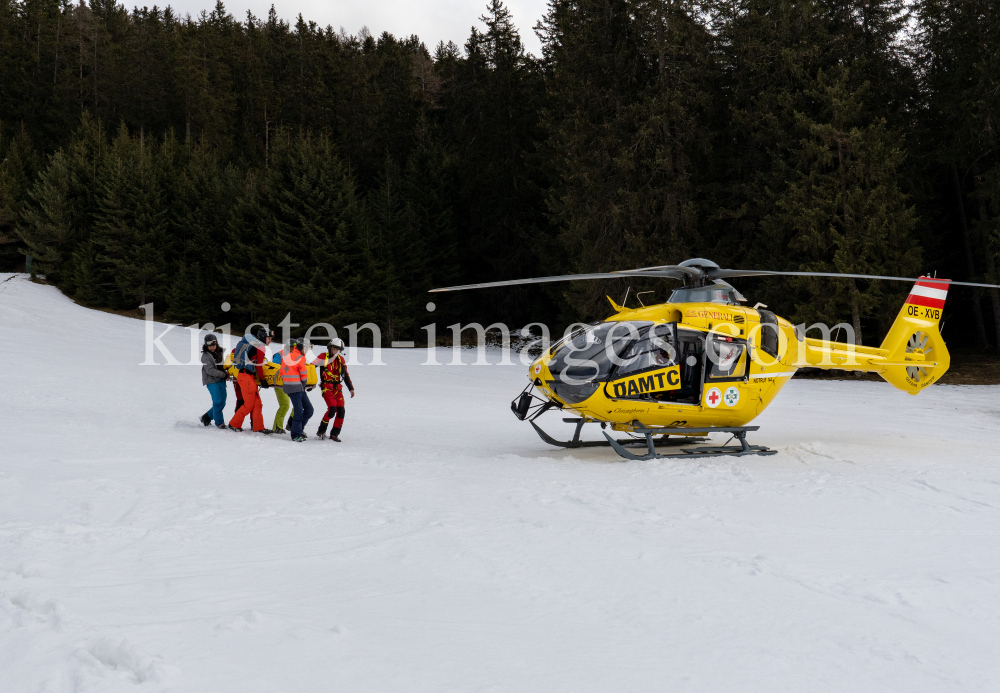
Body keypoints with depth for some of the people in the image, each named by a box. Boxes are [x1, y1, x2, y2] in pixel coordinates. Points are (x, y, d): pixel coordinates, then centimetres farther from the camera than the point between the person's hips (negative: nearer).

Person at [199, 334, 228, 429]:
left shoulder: (220, 352, 9)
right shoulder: (205, 356, -6)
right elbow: (210, 370, -15)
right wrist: (224, 374, -19)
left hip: (221, 380, 6)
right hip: (211, 381, -6)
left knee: (222, 403, 4)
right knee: (218, 401, -16)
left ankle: (206, 417, 21)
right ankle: (219, 422, -5)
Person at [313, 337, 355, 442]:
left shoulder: (341, 360, 12)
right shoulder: (323, 357, -1)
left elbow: (346, 375, 19)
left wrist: (351, 388, 17)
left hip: (337, 387, 5)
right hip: (327, 387, -5)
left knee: (341, 410, -6)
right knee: (332, 408, -21)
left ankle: (334, 434, 7)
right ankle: (321, 430, -3)